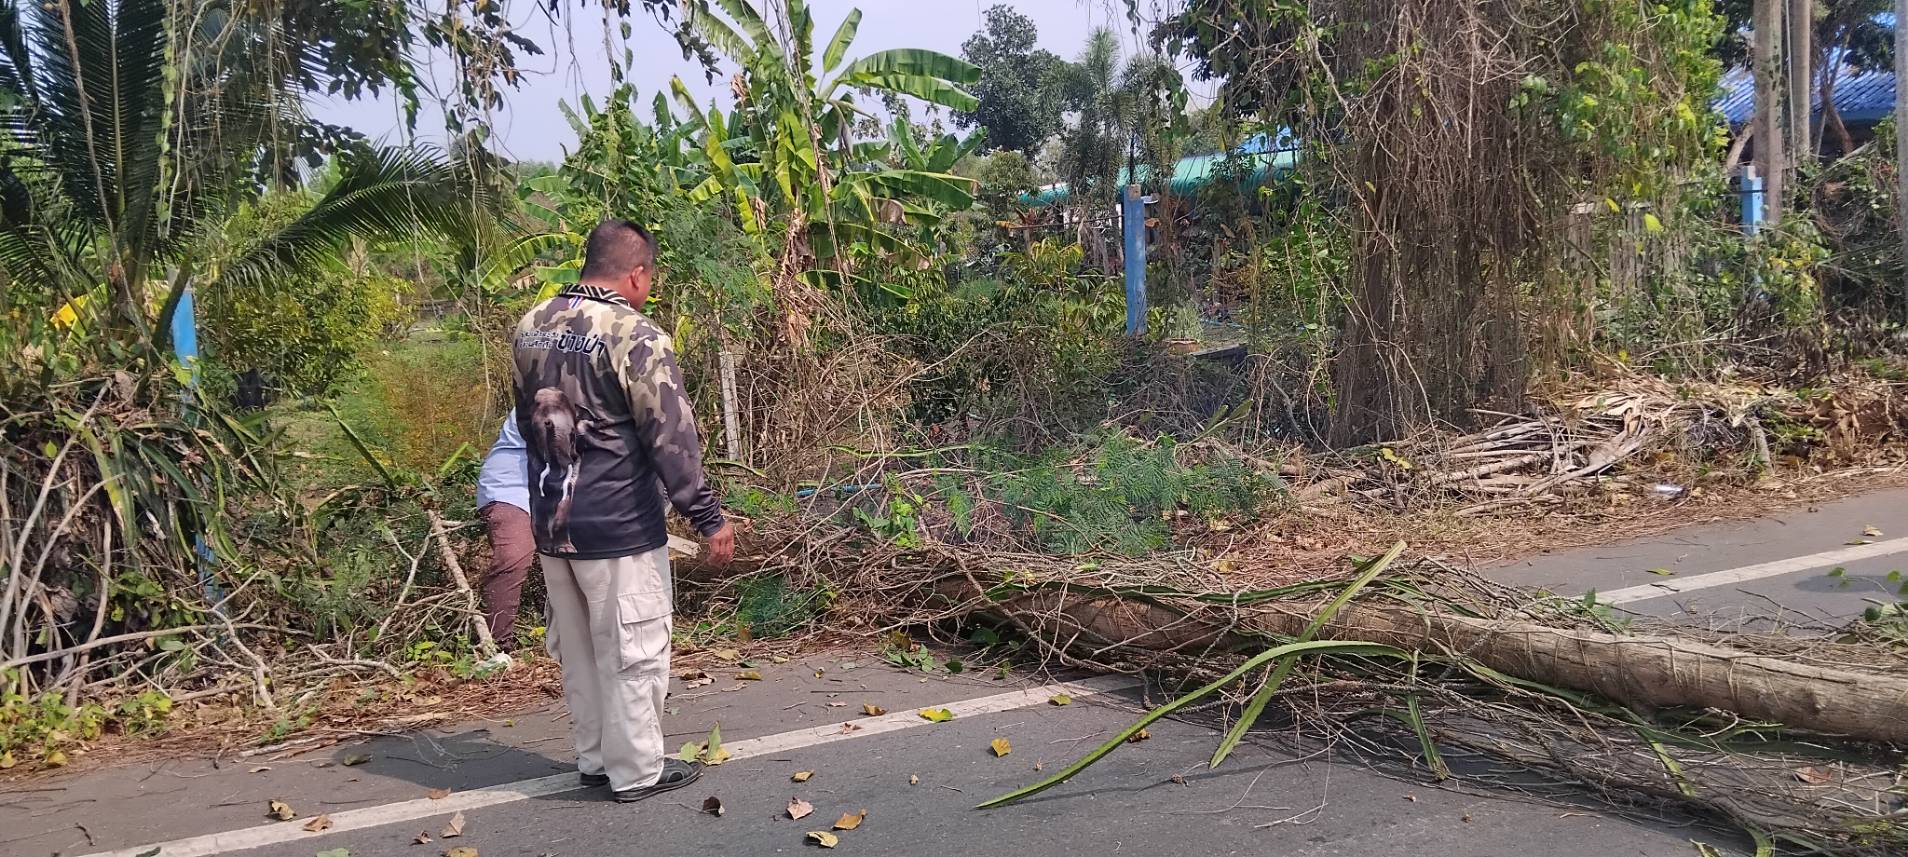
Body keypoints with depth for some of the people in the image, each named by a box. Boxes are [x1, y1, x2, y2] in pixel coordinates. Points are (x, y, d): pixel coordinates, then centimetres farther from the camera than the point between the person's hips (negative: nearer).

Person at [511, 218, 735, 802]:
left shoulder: (531, 327, 6)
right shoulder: (636, 336, -18)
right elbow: (672, 437, -18)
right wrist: (708, 516, -13)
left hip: (550, 523, 8)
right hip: (617, 527, -7)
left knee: (577, 650, 18)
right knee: (632, 651, 6)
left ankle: (595, 758, 31)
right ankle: (637, 771, 16)